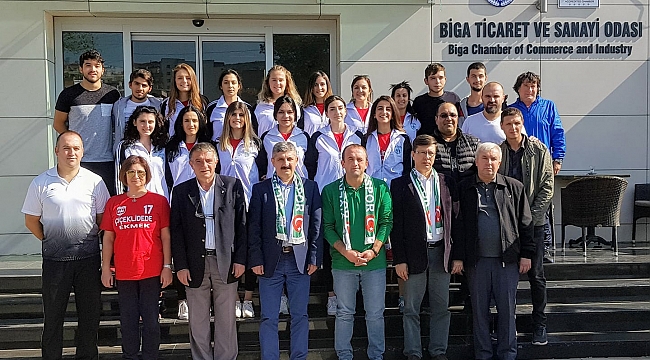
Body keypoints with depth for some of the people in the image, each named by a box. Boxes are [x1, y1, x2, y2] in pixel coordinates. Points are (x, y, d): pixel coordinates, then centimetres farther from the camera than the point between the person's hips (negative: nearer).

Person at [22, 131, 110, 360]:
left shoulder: (95, 182, 1)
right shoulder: (41, 183, 1)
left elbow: (103, 218, 6)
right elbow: (31, 221, 7)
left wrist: (88, 240, 2)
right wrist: (50, 241, 5)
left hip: (88, 257, 1)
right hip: (55, 258, 0)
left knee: (90, 313, 9)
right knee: (53, 315, 9)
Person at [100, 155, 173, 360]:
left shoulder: (159, 201, 0)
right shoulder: (114, 203, 6)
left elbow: (166, 236, 0)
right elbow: (108, 238, 9)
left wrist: (167, 266, -4)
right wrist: (105, 268, 4)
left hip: (152, 272, -2)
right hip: (124, 273, 2)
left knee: (151, 320, 6)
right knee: (128, 321, 11)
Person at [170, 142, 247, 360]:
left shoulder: (233, 186, 1)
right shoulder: (181, 191, 3)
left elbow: (242, 224, 1)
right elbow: (176, 231, 2)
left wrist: (240, 259, -4)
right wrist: (180, 265, -4)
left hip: (226, 262, -1)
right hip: (195, 264, 1)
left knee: (226, 319, 8)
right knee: (198, 321, 9)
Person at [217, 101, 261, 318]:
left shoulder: (254, 144, 5)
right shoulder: (218, 145, 11)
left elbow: (261, 175, 5)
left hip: (249, 204, -1)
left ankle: (248, 300, 9)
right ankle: (233, 300, 12)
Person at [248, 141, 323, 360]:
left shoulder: (310, 188, 5)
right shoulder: (261, 189, 3)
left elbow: (317, 225, 3)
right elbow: (254, 228, 1)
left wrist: (315, 258, -2)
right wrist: (256, 259, -5)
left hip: (300, 260, 1)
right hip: (270, 260, -1)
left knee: (300, 315, 9)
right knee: (269, 317, 6)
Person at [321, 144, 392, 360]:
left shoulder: (380, 188, 1)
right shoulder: (331, 191, -1)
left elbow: (386, 221, 0)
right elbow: (327, 227, -2)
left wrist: (374, 250, -11)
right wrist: (346, 252, -12)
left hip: (375, 262, 0)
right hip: (343, 263, 0)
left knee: (375, 313, 9)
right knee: (344, 313, 10)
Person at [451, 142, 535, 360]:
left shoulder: (514, 187, 6)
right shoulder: (464, 189, 5)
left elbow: (525, 223, 7)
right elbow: (458, 226, 3)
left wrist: (526, 254, 2)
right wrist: (458, 257, -1)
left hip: (507, 259, 0)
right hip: (477, 260, 0)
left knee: (507, 309, 6)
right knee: (479, 309, 8)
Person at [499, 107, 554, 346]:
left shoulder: (539, 150, -1)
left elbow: (547, 187, -2)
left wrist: (531, 216, -10)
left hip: (533, 222, -1)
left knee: (536, 274, 3)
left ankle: (539, 324, 15)